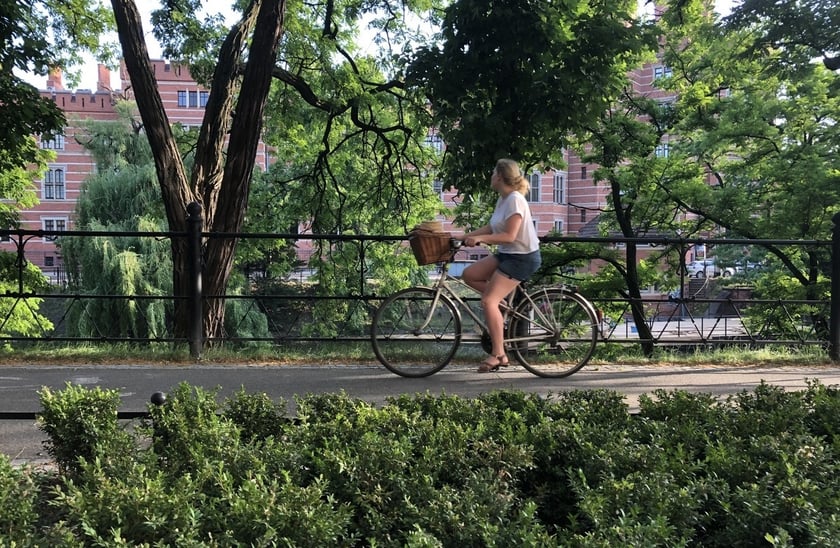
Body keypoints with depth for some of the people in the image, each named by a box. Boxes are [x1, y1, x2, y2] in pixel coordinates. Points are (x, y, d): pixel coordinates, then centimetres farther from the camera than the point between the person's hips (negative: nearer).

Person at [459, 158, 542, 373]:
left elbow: (509, 236, -23)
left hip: (523, 257, -10)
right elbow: (490, 228, 13)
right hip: (506, 254, 10)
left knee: (488, 301, -15)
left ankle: (498, 354, -8)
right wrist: (463, 237, 6)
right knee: (469, 274, 1)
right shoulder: (503, 199, 11)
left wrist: (479, 239, -25)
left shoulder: (515, 200, -18)